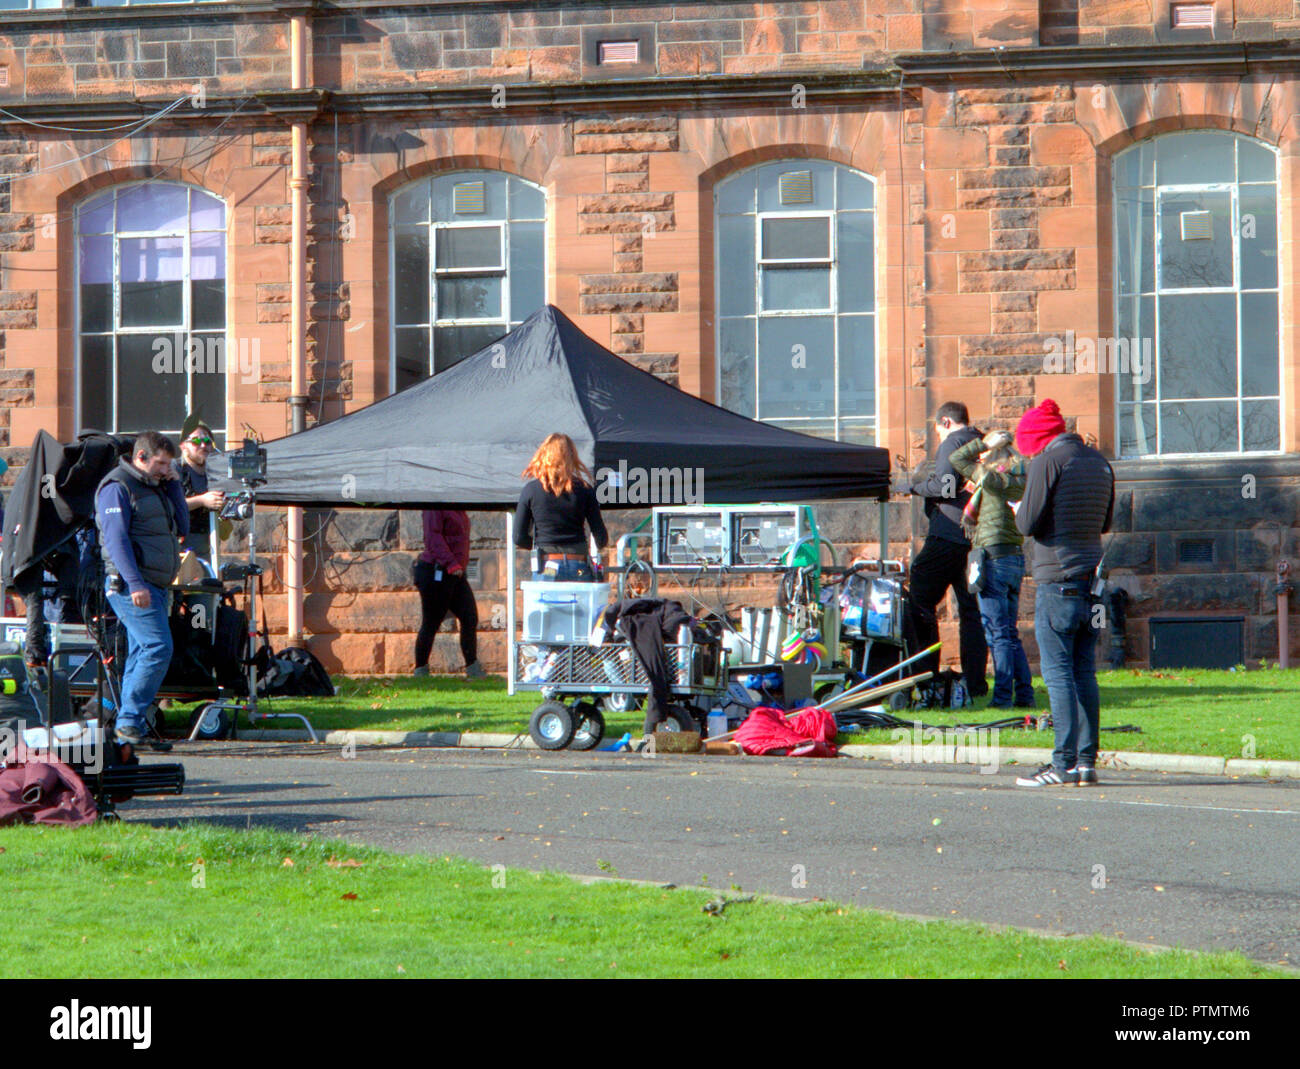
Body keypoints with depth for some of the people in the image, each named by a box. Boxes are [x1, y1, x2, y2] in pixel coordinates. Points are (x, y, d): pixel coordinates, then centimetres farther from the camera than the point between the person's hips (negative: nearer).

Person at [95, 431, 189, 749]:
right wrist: (135, 583, -25)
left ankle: (128, 726, 9)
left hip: (155, 587, 9)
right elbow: (116, 538, -16)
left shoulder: (155, 487, 21)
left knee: (141, 653, 7)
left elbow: (182, 528, 18)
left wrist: (173, 484, 10)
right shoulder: (117, 488, -7)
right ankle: (129, 720, -15)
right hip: (132, 585, -9)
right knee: (158, 648, -18)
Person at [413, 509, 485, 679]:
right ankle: (421, 671, 11)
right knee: (431, 623, -1)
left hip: (456, 574, 9)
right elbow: (433, 538, -21)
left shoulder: (459, 510, 14)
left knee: (470, 617, 1)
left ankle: (472, 669, 6)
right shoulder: (434, 507, -13)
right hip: (435, 573, -9)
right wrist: (451, 564, -28)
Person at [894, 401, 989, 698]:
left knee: (919, 602, 0)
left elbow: (945, 486, -17)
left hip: (948, 538, -8)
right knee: (971, 609, 9)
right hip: (977, 539, 8)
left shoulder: (952, 442, -5)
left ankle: (926, 676, -5)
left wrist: (911, 484, -2)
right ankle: (975, 682, 6)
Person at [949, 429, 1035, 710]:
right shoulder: (1019, 481, 11)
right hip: (1016, 558, 8)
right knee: (1011, 633, 13)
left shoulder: (991, 478, -11)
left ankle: (1003, 696, -7)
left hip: (993, 557, -8)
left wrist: (986, 443, -1)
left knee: (998, 633, -6)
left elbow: (956, 458, -7)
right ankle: (1024, 694, 11)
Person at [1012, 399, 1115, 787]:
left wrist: (1019, 510, 10)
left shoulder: (1047, 462, -9)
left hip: (1058, 581, -7)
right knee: (1085, 673, 8)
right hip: (1092, 581, 7)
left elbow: (1029, 523, -10)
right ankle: (1087, 761, 6)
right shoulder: (1100, 463, 14)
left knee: (1058, 674, -6)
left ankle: (1064, 763, -9)